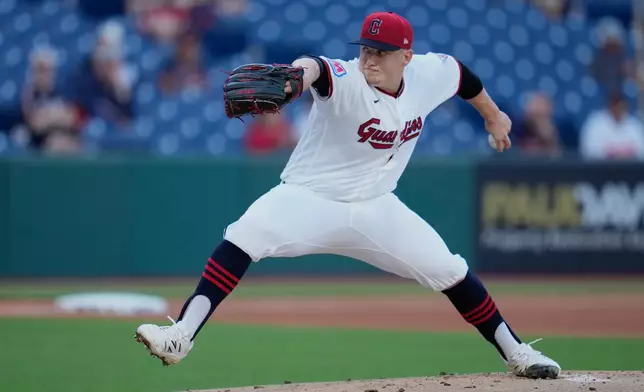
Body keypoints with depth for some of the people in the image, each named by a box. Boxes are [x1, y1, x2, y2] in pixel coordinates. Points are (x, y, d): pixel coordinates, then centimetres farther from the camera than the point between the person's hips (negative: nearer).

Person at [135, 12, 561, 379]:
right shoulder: (346, 80, -25)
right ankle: (181, 336, -32)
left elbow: (460, 72, 15)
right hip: (310, 197, -4)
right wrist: (296, 75, -74)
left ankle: (515, 352, 22)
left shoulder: (430, 74, -9)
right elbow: (316, 69, -49)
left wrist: (492, 114, 30)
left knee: (449, 271, 2)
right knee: (243, 237, -29)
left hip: (375, 208, 4)